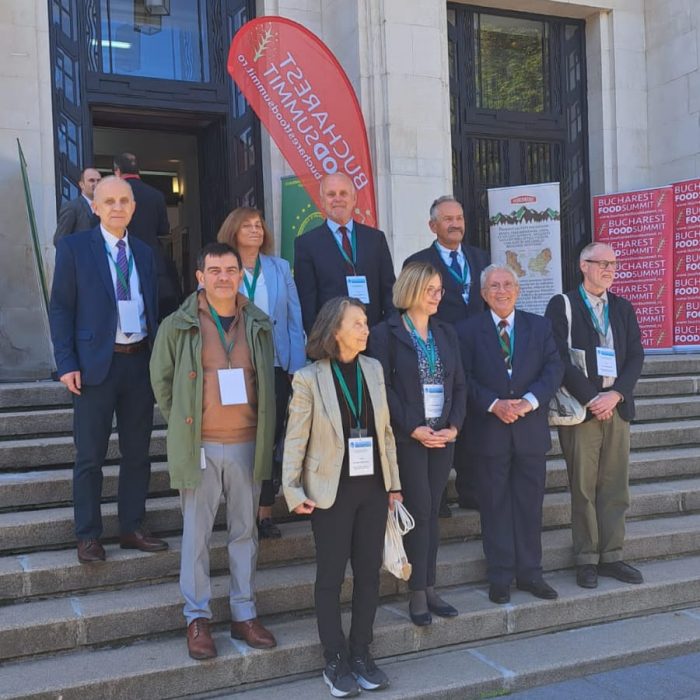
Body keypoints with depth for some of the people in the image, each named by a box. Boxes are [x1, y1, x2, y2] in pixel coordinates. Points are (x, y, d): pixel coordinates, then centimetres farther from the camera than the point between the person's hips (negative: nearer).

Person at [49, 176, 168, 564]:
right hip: (95, 363, -4)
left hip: (140, 361, 5)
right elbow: (60, 309, -4)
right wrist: (67, 364, -12)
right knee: (90, 456, 4)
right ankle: (88, 536, 16)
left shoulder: (143, 252, 12)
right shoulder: (74, 247, -2)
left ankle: (132, 528, 24)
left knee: (137, 452, 11)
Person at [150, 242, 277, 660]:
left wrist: (265, 433, 10)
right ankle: (197, 618, 19)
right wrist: (182, 425, 5)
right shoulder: (178, 326, -3)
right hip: (199, 446, -2)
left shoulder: (260, 325, 5)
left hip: (247, 444, 3)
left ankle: (244, 614, 24)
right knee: (197, 534, 6)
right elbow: (161, 380, 6)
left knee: (246, 531, 11)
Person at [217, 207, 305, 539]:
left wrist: (297, 366, -2)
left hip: (276, 366, 2)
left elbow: (294, 320, 5)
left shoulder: (280, 268, 6)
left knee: (272, 438, 6)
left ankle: (266, 511, 18)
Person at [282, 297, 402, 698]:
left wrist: (394, 481, 9)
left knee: (369, 572, 11)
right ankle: (335, 661, 21)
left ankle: (361, 653, 26)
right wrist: (293, 491, -12)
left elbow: (385, 430, 8)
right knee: (331, 576, 6)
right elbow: (295, 440, -8)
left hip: (373, 487, 5)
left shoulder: (374, 368, 3)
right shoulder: (309, 378, -11)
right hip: (332, 491, -4)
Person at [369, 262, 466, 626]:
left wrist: (454, 426, -3)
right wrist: (414, 429, -15)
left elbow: (460, 384, 11)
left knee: (431, 511, 9)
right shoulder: (386, 333, -4)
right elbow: (383, 387, -10)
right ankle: (417, 594, 8)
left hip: (443, 436, 5)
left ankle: (429, 588, 17)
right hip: (408, 437, -5)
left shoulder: (446, 333, 13)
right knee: (419, 511, -3)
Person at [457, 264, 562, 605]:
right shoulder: (468, 330, 1)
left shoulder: (539, 326, 8)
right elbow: (464, 377, -5)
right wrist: (493, 404, -18)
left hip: (531, 428, 2)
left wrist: (530, 400, -15)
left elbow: (554, 368, -1)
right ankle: (500, 576, 16)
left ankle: (530, 573, 21)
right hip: (489, 431, -2)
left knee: (530, 503, 9)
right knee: (495, 505, 6)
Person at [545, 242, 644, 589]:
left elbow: (635, 356, 6)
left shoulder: (623, 308, 13)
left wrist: (615, 395, -9)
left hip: (617, 406, 4)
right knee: (584, 488, 2)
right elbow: (560, 358, -9)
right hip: (580, 408, -4)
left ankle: (611, 556, 18)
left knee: (616, 487, 7)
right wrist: (591, 398, -14)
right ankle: (586, 560, 12)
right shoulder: (562, 306, -1)